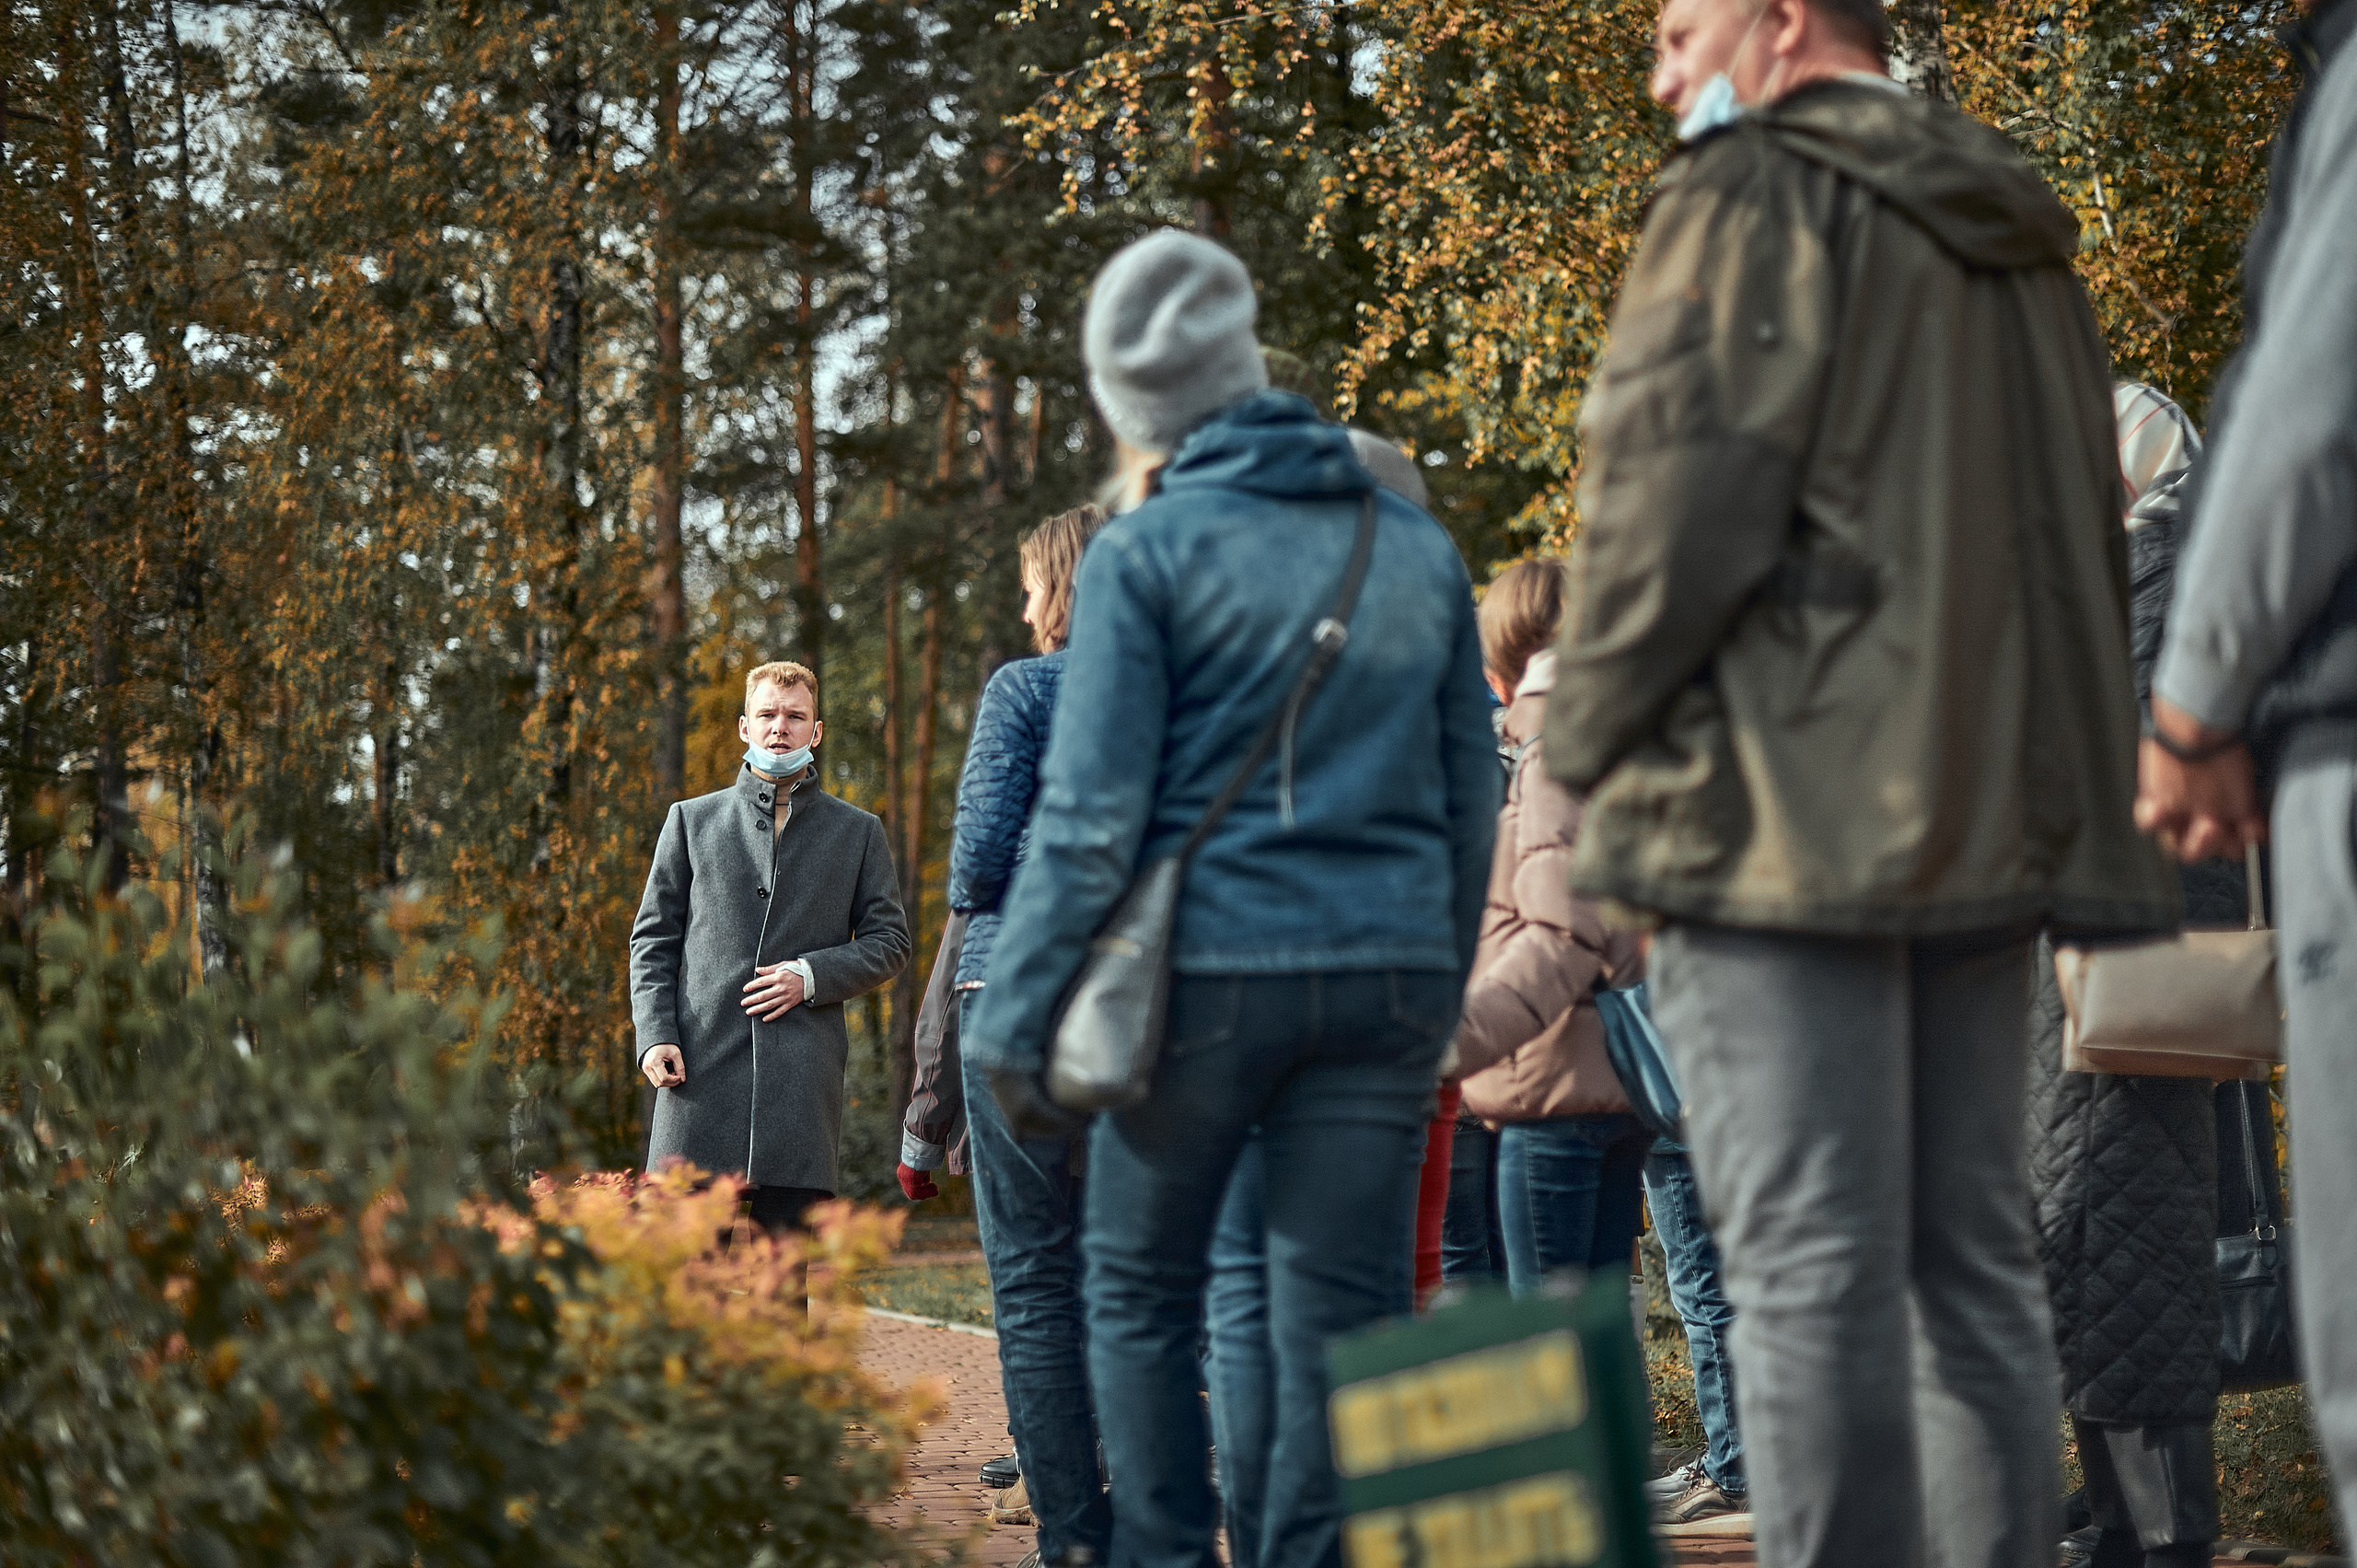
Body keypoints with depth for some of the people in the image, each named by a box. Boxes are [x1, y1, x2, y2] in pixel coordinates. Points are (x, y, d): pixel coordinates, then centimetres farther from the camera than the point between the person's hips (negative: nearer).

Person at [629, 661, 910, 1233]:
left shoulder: (857, 832, 15)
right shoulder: (691, 820, 15)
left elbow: (889, 941, 12)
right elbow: (653, 939, 13)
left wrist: (812, 976, -6)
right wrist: (654, 1034, -2)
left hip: (803, 1072, 0)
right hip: (703, 1059, 0)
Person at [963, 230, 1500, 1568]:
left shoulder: (1147, 552, -3)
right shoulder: (1416, 545, 11)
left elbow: (1091, 815, -9)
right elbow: (1473, 794, 14)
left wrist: (1018, 1019, -5)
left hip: (1208, 964, -3)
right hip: (1388, 976, 4)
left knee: (1141, 1294, 10)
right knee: (1343, 1314, 4)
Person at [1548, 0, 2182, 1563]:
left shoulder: (1755, 198, -4)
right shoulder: (2023, 245, 21)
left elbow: (1679, 496, -13)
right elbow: (2084, 542, 22)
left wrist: (1591, 742, -2)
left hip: (1786, 813, -8)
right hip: (1988, 830, 8)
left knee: (1814, 1270, -9)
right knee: (1975, 1261, 10)